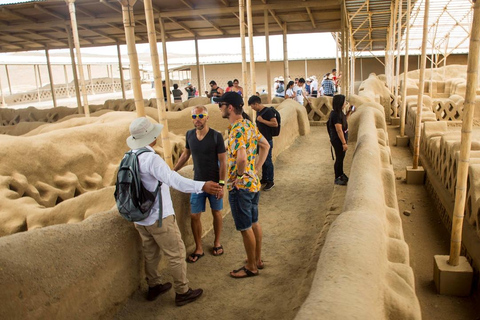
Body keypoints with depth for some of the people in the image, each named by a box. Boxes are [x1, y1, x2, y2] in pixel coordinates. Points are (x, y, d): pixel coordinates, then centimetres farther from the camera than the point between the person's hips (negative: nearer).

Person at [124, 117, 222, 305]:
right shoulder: (151, 158, -24)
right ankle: (182, 292, 17)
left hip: (140, 217, 8)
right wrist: (202, 186, -48)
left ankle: (153, 287, 38)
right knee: (176, 254, 6)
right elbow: (173, 180, -39)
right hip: (159, 217, -8)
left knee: (150, 253, 23)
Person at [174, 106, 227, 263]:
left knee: (216, 212, 13)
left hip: (214, 182, -3)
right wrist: (172, 172, 12)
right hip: (198, 182, 3)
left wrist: (221, 184, -15)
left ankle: (217, 242, 34)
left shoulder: (216, 136, -15)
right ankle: (199, 249, 20)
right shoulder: (189, 135, -2)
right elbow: (185, 154, 14)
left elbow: (223, 162, -12)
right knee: (194, 215, 3)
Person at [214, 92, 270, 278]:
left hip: (240, 186, -9)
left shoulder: (237, 131, -23)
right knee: (254, 223, 20)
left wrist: (239, 174, -20)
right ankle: (257, 260, 36)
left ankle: (251, 267, 21)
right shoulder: (249, 125, 6)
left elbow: (241, 158, -38)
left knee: (245, 228, 5)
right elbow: (265, 146, 17)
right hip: (254, 182, 9)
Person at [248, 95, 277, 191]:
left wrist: (262, 120, -21)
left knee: (268, 161, -2)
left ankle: (270, 181, 8)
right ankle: (264, 178, 28)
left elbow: (275, 124, -22)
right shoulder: (258, 112, 10)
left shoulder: (268, 111, -15)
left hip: (267, 140, -8)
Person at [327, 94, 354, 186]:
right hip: (338, 141, -9)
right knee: (339, 158, 3)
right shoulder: (336, 115, -25)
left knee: (341, 157, 21)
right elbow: (339, 130, -25)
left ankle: (341, 174, 37)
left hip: (341, 139, 9)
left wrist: (349, 112, 10)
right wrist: (344, 143, -22)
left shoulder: (339, 112, 5)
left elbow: (344, 121, 23)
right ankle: (337, 179, 18)